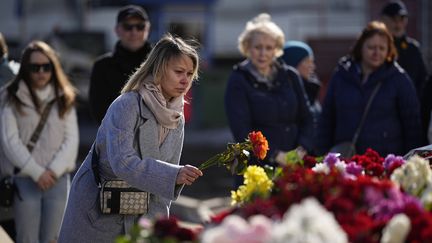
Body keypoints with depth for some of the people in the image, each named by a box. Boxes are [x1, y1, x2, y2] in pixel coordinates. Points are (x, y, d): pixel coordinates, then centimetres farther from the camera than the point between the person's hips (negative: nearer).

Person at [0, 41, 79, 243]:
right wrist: (36, 172, -11)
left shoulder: (64, 99, 8)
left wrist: (54, 170, -10)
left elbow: (71, 139, 3)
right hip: (25, 179, -2)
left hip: (58, 179, 2)